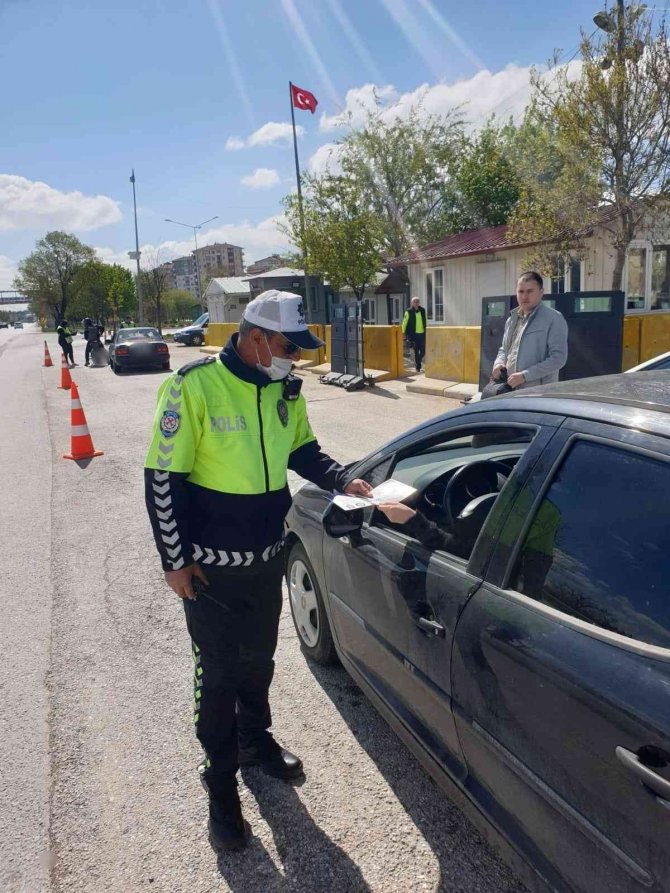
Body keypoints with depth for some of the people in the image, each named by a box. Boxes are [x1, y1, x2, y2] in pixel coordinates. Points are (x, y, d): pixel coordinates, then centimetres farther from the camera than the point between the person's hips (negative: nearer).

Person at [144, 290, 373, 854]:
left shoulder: (285, 390, -1)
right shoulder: (195, 386, -20)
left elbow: (304, 451, 13)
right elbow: (163, 477, -16)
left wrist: (344, 481, -4)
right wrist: (176, 560, -13)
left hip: (268, 558, 6)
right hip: (211, 567, -5)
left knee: (259, 660, 23)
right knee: (219, 674, 8)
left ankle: (255, 739, 47)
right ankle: (221, 783, 29)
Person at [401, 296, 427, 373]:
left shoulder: (422, 310, 9)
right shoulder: (409, 311, -3)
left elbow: (425, 322, 17)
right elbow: (405, 322, -2)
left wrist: (426, 331, 18)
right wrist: (403, 332, -5)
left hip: (422, 333, 4)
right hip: (414, 334, -4)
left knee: (423, 351, 4)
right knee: (416, 351, -1)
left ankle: (418, 361, 30)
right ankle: (418, 367, 7)